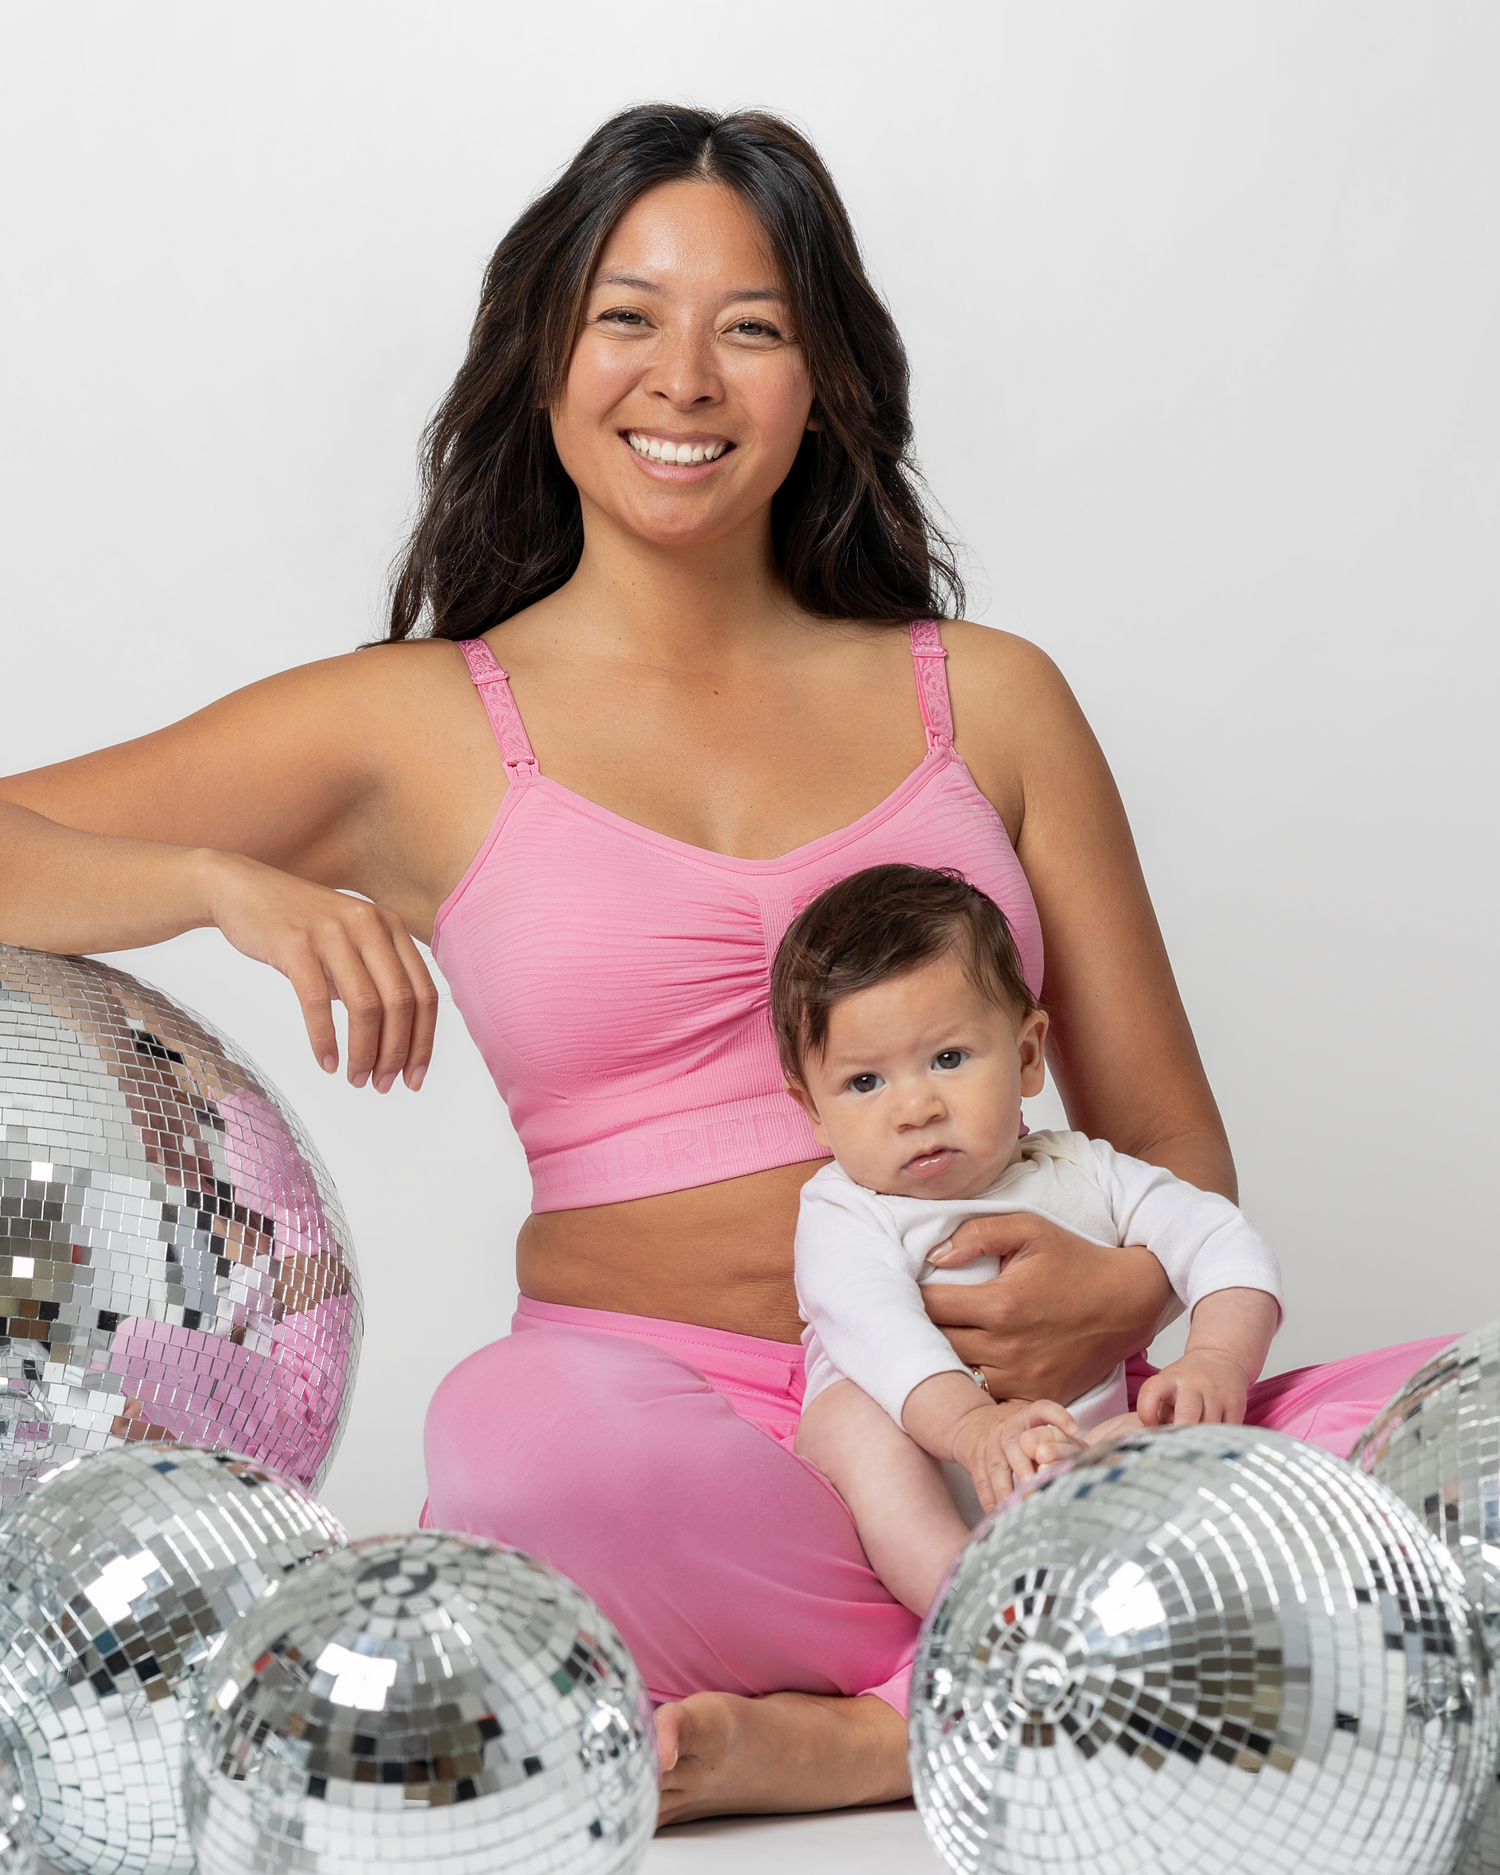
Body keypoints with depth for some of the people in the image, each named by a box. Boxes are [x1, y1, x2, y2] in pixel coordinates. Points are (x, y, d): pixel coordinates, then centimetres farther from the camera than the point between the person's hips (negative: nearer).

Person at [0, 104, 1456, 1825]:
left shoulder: (986, 700, 15)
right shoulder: (418, 729, 10)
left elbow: (1173, 1140, 15)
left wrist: (1131, 1295, -8)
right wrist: (226, 884, -14)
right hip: (663, 1426, -2)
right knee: (528, 1433, -38)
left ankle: (858, 1739, -20)